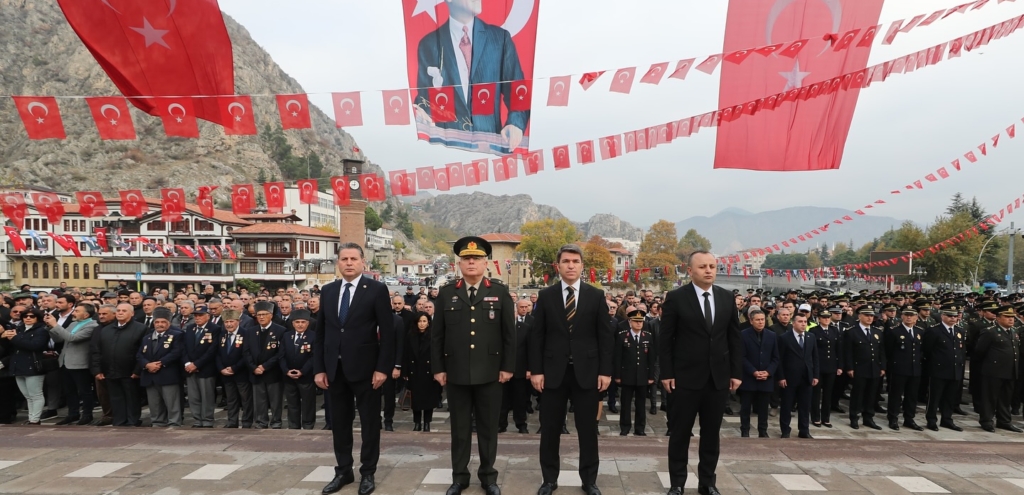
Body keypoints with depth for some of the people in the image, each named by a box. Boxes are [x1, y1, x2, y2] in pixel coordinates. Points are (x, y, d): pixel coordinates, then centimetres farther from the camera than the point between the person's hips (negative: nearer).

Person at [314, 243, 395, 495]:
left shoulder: (377, 289, -7)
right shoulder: (327, 291, 7)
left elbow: (388, 332, -9)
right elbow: (320, 332, 9)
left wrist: (383, 368, -13)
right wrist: (319, 368, 3)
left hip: (365, 367, -4)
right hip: (335, 368, 4)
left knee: (370, 422, 7)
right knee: (339, 422, 13)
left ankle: (367, 473, 21)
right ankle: (343, 471, 28)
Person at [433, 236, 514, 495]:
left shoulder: (500, 292, 1)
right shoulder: (447, 293, 4)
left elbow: (509, 333, 0)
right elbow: (437, 335, 4)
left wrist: (508, 366, -4)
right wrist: (438, 368, 0)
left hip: (490, 372, -1)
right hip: (456, 372, 1)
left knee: (488, 427, 10)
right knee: (459, 427, 10)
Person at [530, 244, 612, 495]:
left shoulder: (596, 296, 2)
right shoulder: (545, 295, 2)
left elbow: (606, 336, 1)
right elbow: (537, 336, 1)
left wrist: (606, 371, -5)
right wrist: (536, 370, -5)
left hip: (587, 371, 0)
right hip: (553, 371, 1)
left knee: (588, 429, 9)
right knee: (550, 429, 9)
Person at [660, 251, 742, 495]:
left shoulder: (727, 298, 5)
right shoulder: (676, 298, -7)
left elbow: (734, 338, 8)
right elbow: (666, 340, -6)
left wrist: (736, 372, 4)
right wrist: (666, 373, -9)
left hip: (719, 377, 4)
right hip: (686, 376, -3)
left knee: (712, 433, 12)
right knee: (680, 432, 7)